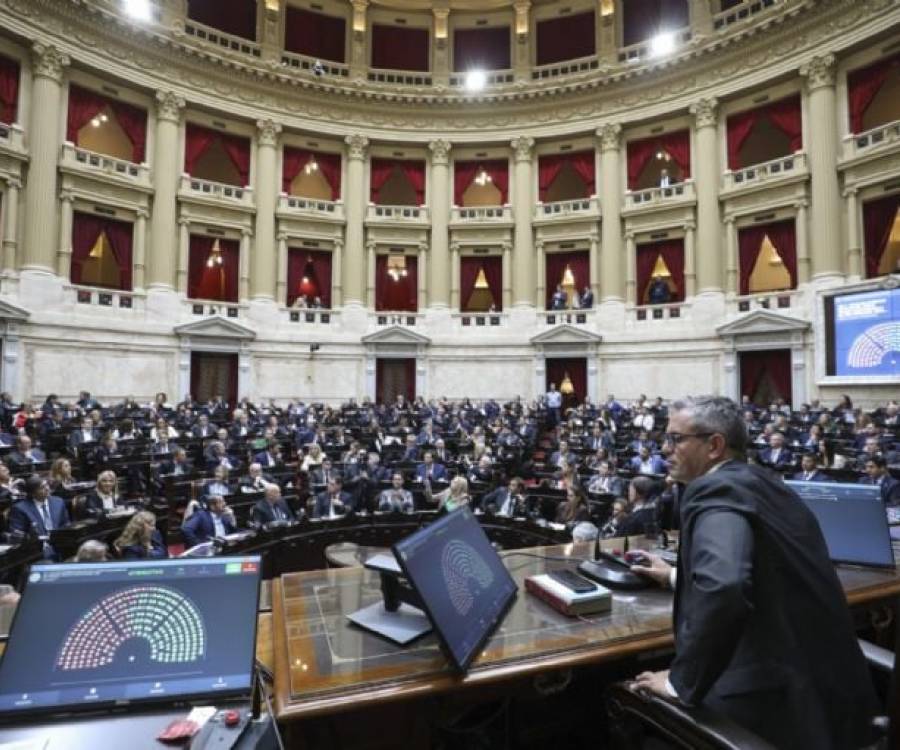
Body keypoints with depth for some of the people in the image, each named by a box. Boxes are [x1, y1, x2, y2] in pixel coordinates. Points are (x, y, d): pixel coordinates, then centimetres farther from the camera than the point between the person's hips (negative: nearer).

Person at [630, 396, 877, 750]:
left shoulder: (715, 491, -19)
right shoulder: (760, 481, 9)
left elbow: (721, 588, -36)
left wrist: (681, 680, -25)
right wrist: (677, 577, 27)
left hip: (781, 692, -8)